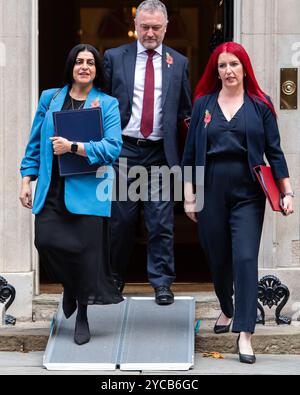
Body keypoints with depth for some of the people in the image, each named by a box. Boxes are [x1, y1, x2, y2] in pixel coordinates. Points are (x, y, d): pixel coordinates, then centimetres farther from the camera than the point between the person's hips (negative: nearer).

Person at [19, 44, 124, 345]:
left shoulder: (107, 104, 4)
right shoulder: (50, 99, 12)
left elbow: (112, 148, -9)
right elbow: (35, 143, 16)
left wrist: (73, 147, -16)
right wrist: (27, 179, 8)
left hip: (87, 189, -2)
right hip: (52, 189, 2)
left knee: (86, 250, -3)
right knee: (46, 240, -16)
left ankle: (82, 316, 17)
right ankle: (70, 286, 17)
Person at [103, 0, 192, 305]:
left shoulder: (178, 63, 8)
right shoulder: (114, 57, 5)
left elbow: (185, 110, 14)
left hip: (160, 153, 0)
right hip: (124, 150, 0)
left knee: (161, 222, 0)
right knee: (120, 218, 7)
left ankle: (161, 282, 9)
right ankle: (115, 277, 23)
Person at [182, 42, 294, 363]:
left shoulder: (260, 105, 3)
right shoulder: (203, 104, 6)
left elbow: (274, 152, 3)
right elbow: (190, 153, 7)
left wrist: (287, 192, -4)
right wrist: (189, 196, 3)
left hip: (247, 194, -2)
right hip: (211, 191, 2)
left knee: (245, 258, -11)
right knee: (217, 258, 11)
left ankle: (244, 333, -10)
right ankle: (227, 310, 38)